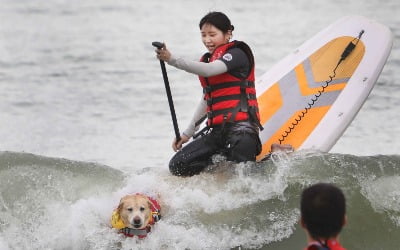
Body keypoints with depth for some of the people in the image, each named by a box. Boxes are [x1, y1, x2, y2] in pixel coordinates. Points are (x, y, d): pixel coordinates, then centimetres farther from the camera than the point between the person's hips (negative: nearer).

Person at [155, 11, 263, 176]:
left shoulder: (237, 54, -4)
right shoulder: (207, 60, 21)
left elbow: (209, 70, -23)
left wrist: (173, 60, -31)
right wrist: (187, 134, 28)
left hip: (241, 127, -9)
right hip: (218, 130, 9)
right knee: (178, 165, -4)